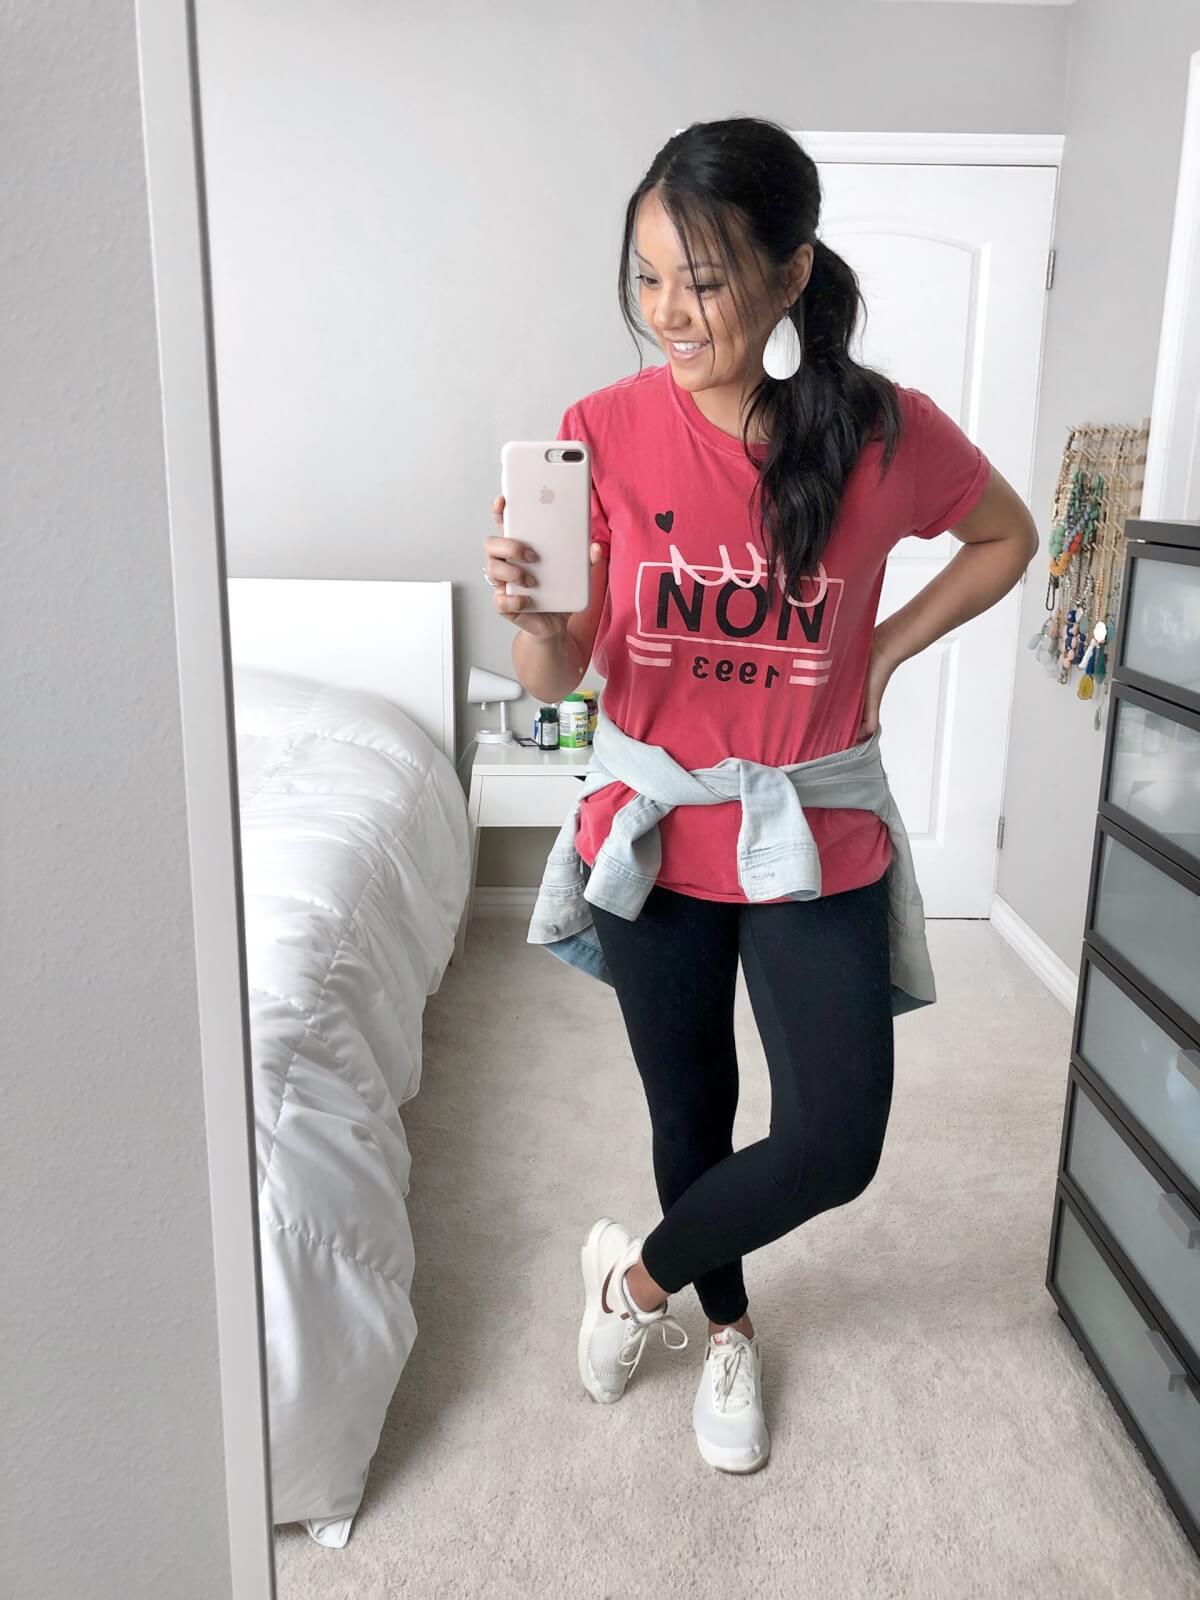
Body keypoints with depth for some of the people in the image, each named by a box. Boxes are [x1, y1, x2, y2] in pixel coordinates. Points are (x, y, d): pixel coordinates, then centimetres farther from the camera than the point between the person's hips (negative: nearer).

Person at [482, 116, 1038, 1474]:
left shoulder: (887, 432, -11)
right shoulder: (606, 429, -10)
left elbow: (1006, 536, 10)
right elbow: (556, 677, -10)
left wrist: (887, 650, -2)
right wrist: (530, 613, -32)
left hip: (817, 844, 0)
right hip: (652, 837, 1)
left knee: (836, 1143, -1)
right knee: (690, 1109, 17)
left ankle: (640, 1272, 29)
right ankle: (726, 1325, 46)